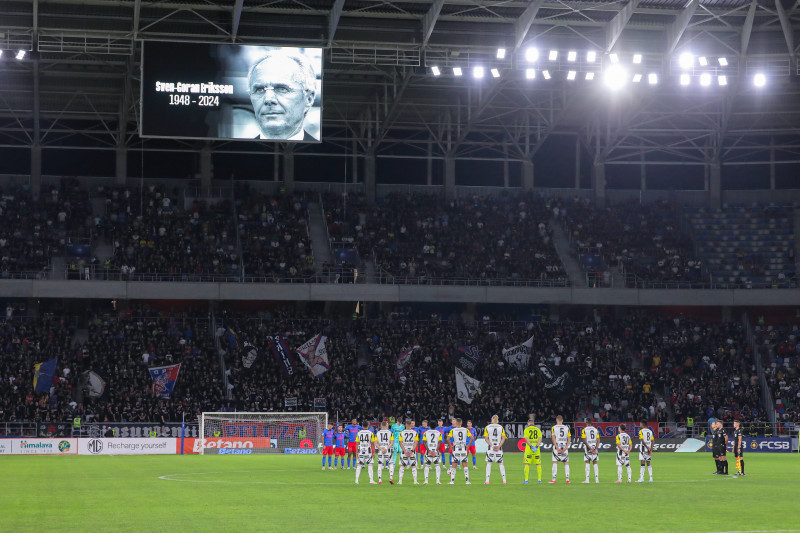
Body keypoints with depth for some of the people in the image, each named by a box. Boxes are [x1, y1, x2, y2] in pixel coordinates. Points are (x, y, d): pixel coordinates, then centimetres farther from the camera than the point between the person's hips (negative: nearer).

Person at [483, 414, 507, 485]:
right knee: (500, 464, 9)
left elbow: (486, 438, -5)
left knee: (489, 464, 5)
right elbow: (503, 438, -3)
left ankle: (487, 481, -1)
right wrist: (499, 446, -7)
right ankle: (504, 480, 6)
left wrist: (492, 445, -9)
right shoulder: (501, 427, 4)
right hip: (499, 448, 1)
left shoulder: (487, 427, 2)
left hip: (490, 448, -1)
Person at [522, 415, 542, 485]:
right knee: (538, 464, 7)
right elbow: (540, 439, -2)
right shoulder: (538, 430, 9)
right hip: (537, 450, 2)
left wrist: (531, 446, -14)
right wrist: (536, 446, -10)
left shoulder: (526, 429, 3)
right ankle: (539, 480, 5)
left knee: (527, 464, 0)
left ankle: (526, 480, -5)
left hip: (528, 449, -2)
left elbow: (526, 439, -10)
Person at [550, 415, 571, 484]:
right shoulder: (567, 428, 7)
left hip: (557, 446, -2)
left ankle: (553, 479, -5)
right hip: (565, 446, 2)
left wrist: (557, 448, -10)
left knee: (555, 462, -1)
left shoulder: (554, 428, 0)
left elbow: (553, 438, -8)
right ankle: (567, 479, 1)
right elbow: (569, 439, 2)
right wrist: (565, 448, -2)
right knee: (566, 463, 6)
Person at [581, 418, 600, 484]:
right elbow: (598, 440, 2)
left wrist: (590, 448, -10)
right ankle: (597, 479, 5)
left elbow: (584, 441, -12)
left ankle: (587, 479, -5)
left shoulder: (584, 430, -5)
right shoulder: (595, 430, 8)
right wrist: (595, 449, -3)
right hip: (594, 447, 3)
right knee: (595, 463, 8)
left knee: (588, 463, -2)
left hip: (588, 447, -3)